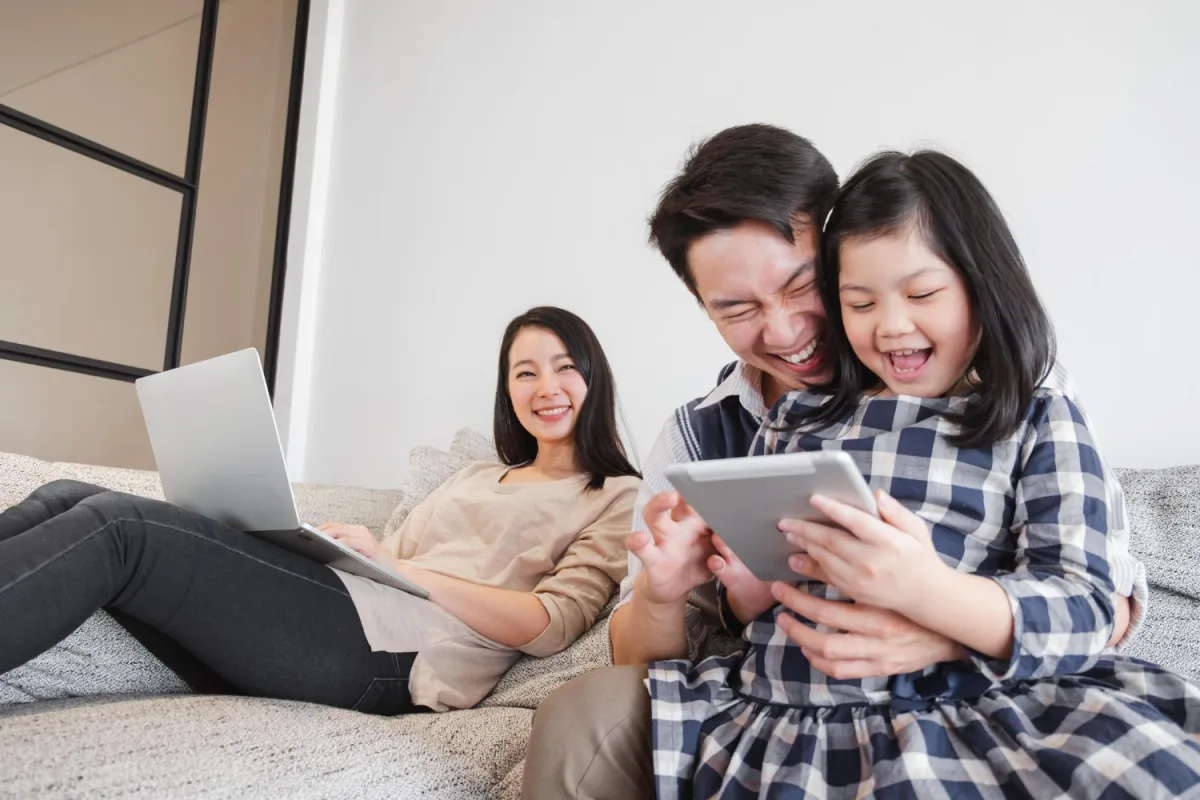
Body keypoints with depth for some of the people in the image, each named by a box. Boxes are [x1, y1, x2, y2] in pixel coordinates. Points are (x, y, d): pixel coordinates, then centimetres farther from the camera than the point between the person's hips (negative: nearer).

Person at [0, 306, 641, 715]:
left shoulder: (619, 500, 10)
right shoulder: (478, 476, 31)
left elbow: (553, 624, -5)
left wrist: (400, 566, -9)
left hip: (399, 653, -6)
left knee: (114, 529, -22)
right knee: (68, 500, -10)